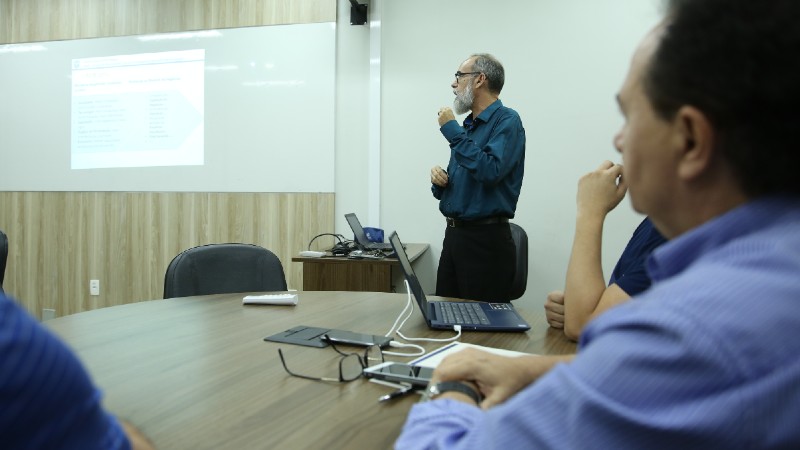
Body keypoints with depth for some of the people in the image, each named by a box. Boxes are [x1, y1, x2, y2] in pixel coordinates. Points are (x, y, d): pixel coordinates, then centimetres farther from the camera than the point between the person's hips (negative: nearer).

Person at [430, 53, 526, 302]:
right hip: (453, 235, 8)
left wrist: (453, 131, -16)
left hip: (486, 238, -8)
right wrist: (437, 179, -2)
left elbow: (490, 171, -26)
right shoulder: (467, 126, 16)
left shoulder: (506, 120, -8)